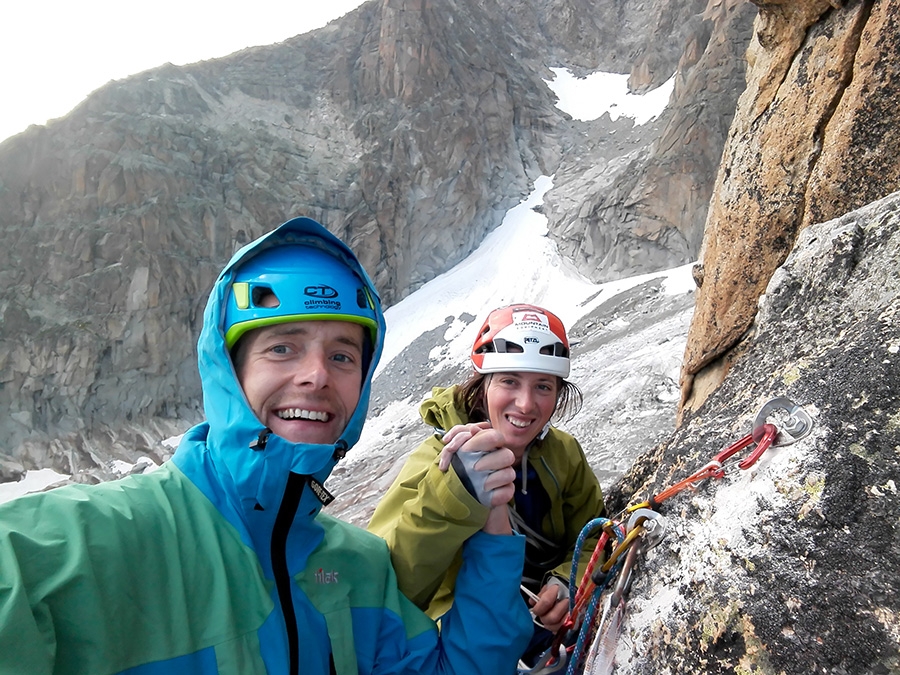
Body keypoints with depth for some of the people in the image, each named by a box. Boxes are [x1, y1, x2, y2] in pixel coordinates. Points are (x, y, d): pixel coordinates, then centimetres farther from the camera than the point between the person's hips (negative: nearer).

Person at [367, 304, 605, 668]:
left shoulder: (564, 455, -8)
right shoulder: (435, 461, -21)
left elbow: (592, 540, 6)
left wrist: (569, 583, -14)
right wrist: (455, 494, -48)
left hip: (548, 638, 7)